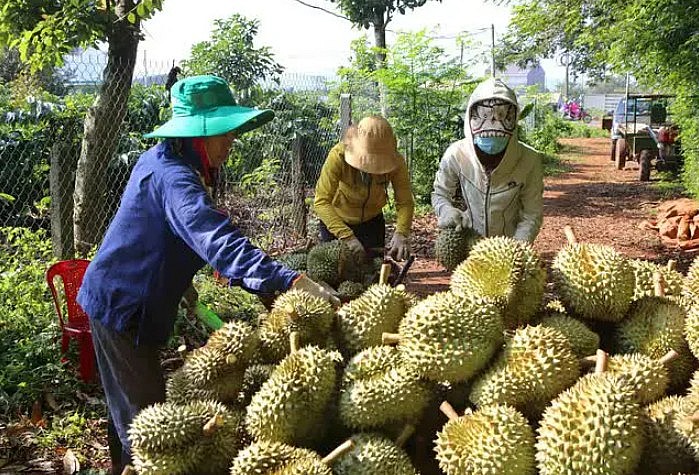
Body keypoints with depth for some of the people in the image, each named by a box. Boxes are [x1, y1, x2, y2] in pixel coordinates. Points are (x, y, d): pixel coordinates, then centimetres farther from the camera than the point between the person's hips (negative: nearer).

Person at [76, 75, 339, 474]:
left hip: (123, 297, 10)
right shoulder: (172, 178, -29)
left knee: (131, 402, 25)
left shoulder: (164, 161, 3)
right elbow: (218, 240, -44)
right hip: (122, 304, -10)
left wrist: (182, 284, 12)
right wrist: (292, 281, -51)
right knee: (146, 409, 0)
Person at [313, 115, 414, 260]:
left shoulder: (396, 161, -26)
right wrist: (347, 237, -47)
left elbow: (405, 203, -25)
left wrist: (401, 234, -44)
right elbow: (321, 201, -37)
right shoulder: (339, 155, -33)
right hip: (336, 220, -2)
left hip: (372, 221, 2)